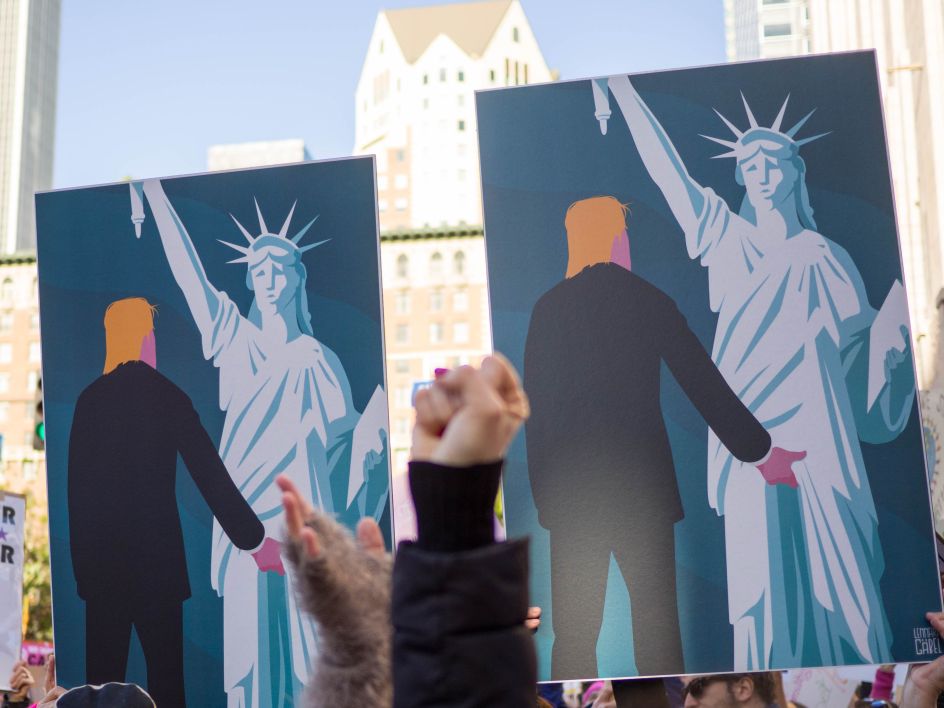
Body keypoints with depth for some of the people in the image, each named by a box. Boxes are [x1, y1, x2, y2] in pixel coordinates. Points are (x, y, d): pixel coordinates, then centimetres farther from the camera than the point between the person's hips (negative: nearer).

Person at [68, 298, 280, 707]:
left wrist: (82, 557, 9)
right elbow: (211, 476, -7)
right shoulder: (169, 396, -5)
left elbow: (76, 485, 3)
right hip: (156, 554, -3)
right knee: (165, 674, 1)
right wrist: (255, 540, -2)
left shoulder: (89, 398, 2)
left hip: (99, 557, 3)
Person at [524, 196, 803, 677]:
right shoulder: (651, 301, -2)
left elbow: (534, 403, 4)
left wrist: (542, 491, 10)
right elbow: (705, 385, -1)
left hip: (570, 489, 2)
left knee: (574, 634, 6)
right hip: (642, 484, -2)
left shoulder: (548, 307, 4)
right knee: (657, 626, 6)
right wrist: (761, 452, 9)